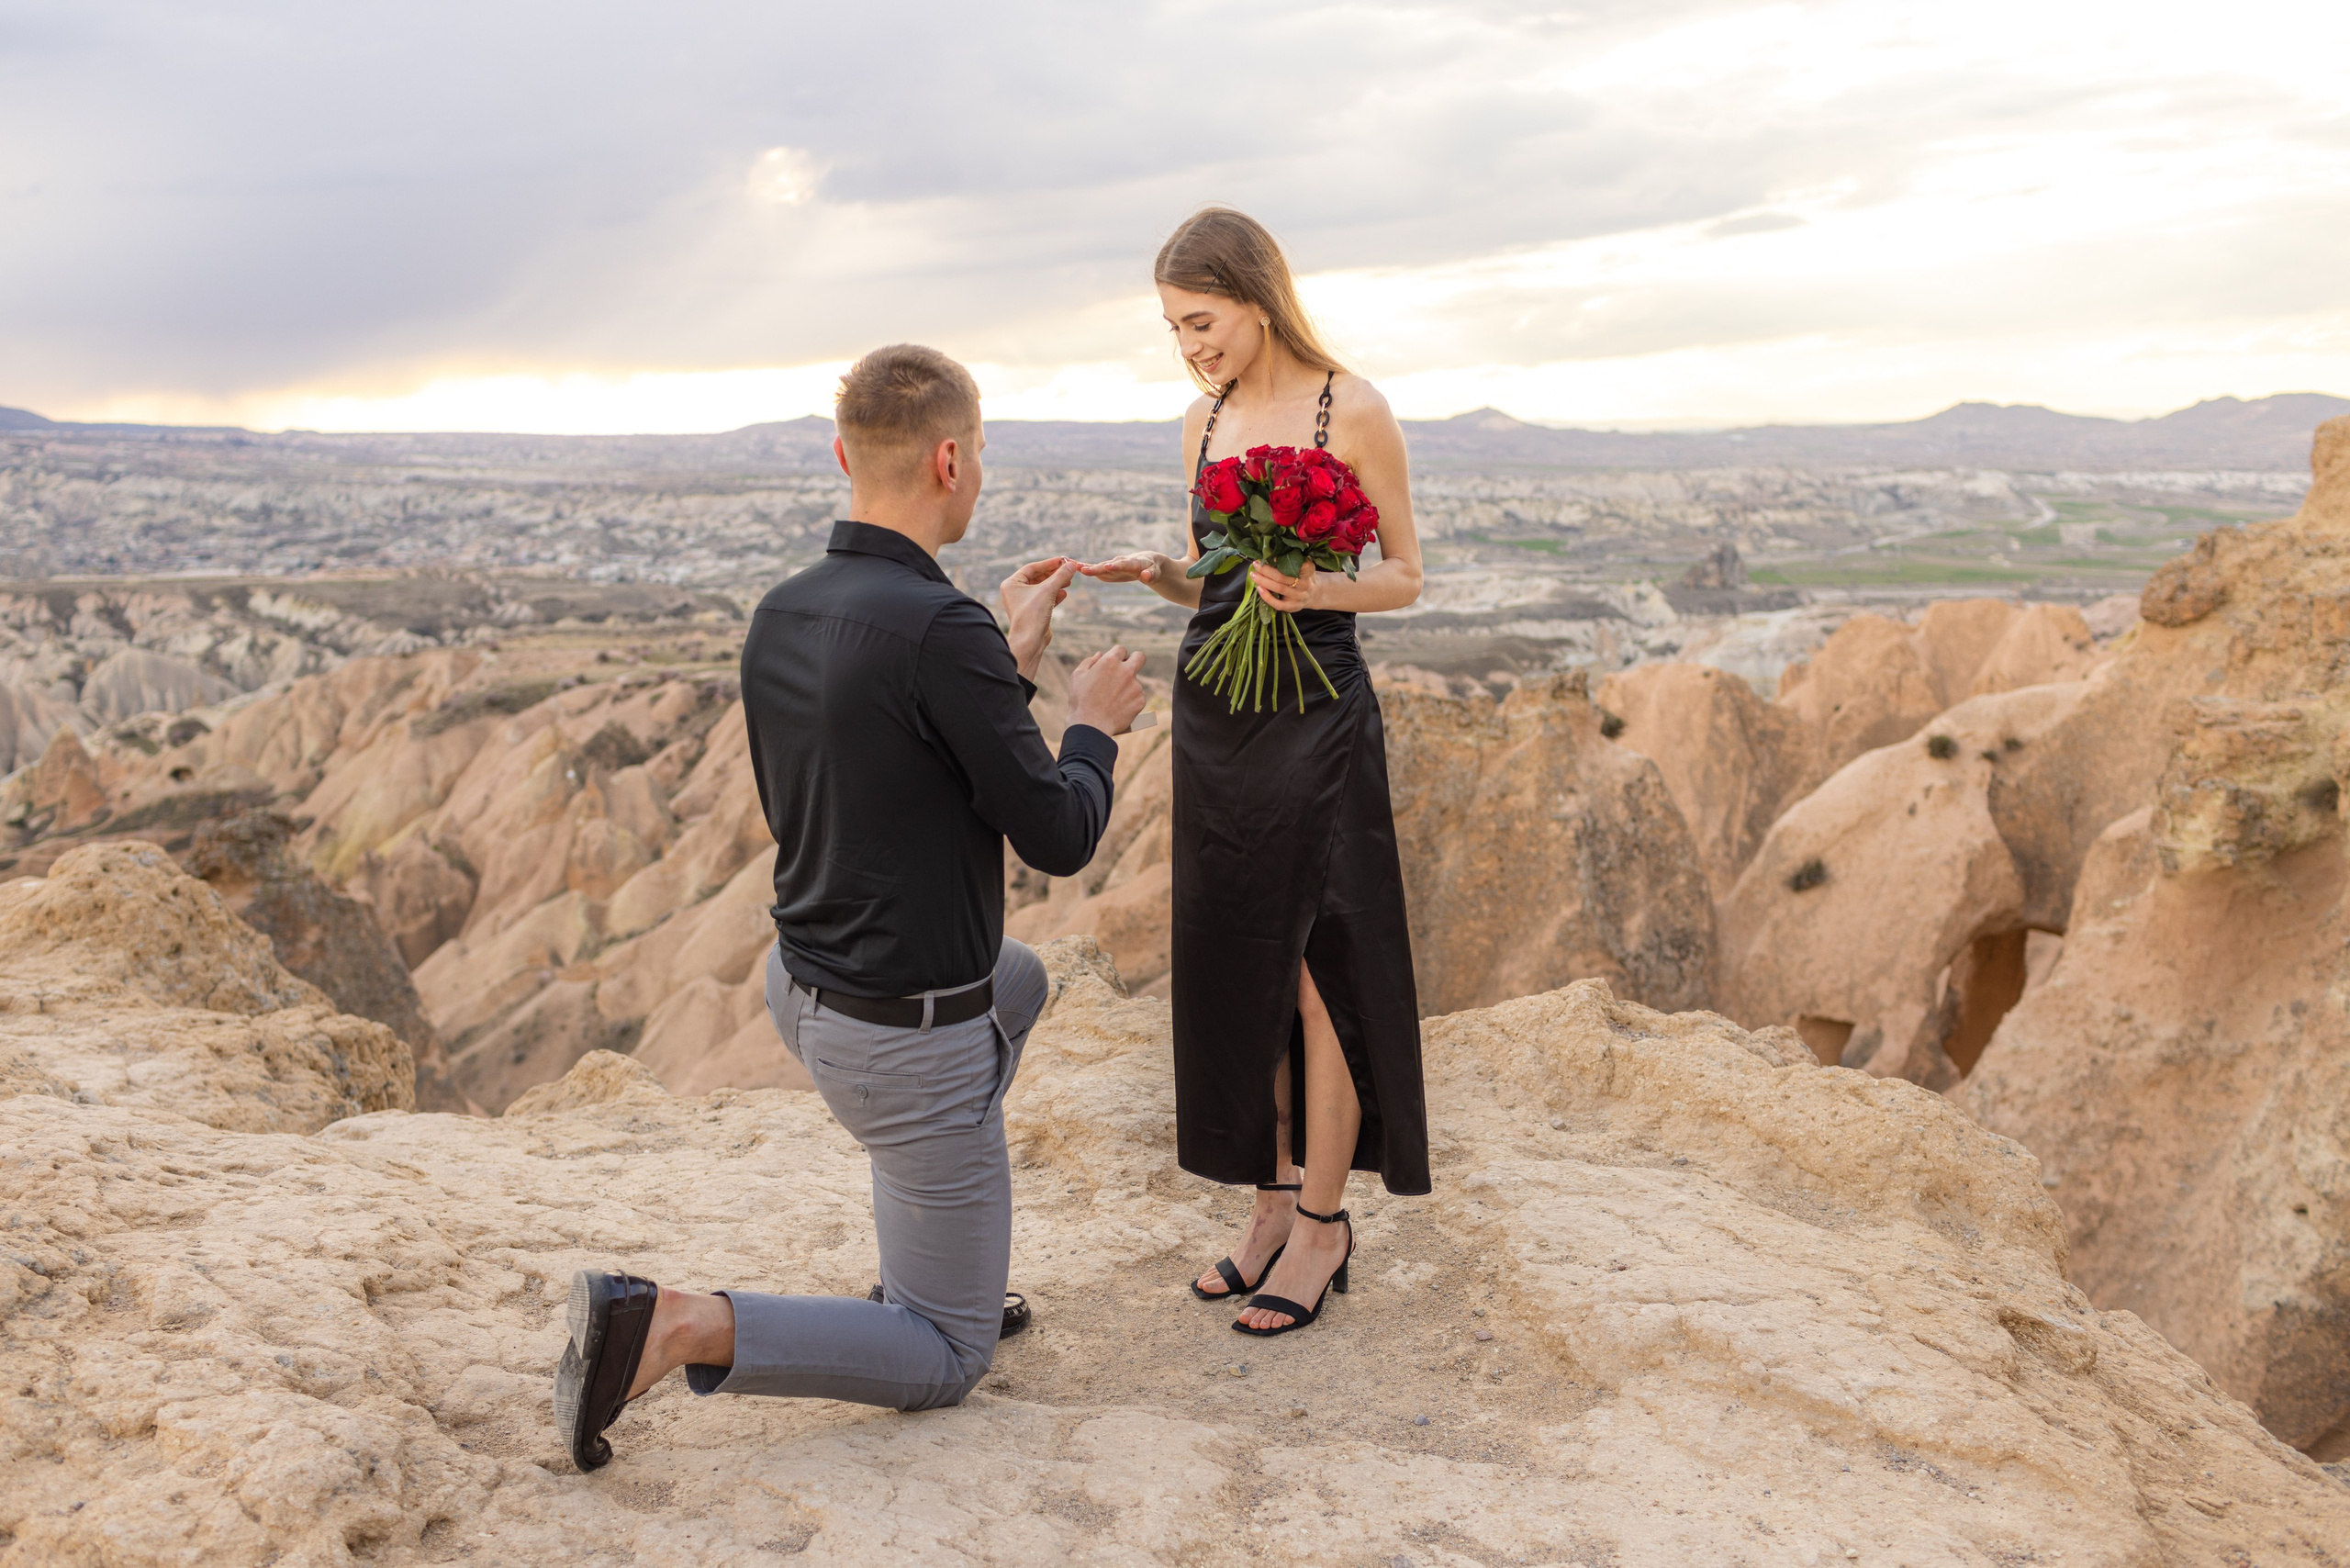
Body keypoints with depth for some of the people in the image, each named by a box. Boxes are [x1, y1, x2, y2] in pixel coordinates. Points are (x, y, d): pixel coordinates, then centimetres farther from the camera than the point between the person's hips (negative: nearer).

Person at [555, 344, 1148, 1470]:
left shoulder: (780, 616, -1)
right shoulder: (942, 633, -28)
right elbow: (1058, 839, -19)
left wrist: (1011, 659, 18)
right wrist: (1094, 722, 1)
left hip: (804, 988, 8)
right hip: (910, 1047, -8)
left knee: (1018, 980, 37)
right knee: (946, 1366, 10)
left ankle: (926, 1271, 33)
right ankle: (682, 1330, -11)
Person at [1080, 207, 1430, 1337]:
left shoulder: (1352, 411, -7)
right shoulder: (1203, 423, 10)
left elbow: (1405, 577, -3)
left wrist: (1319, 590, -22)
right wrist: (1160, 576, -5)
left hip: (1314, 711, -6)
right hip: (1211, 709, 6)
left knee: (1318, 966, 0)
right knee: (1233, 966, 9)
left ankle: (1323, 1223, 12)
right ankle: (1274, 1198, 22)